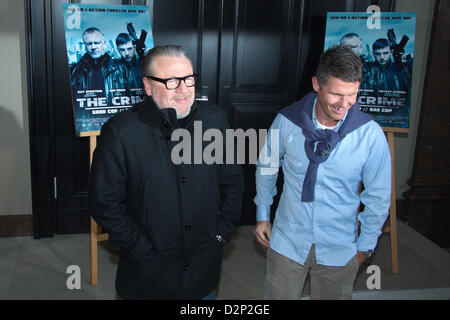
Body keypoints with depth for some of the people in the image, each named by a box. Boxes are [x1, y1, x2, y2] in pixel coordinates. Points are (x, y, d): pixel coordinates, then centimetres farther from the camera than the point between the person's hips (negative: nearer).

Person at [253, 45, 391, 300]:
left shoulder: (371, 134, -14)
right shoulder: (287, 121, -13)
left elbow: (379, 196, -2)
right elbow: (267, 167, 6)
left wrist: (365, 246, 3)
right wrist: (263, 215, 11)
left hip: (339, 250, 0)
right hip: (287, 241, 1)